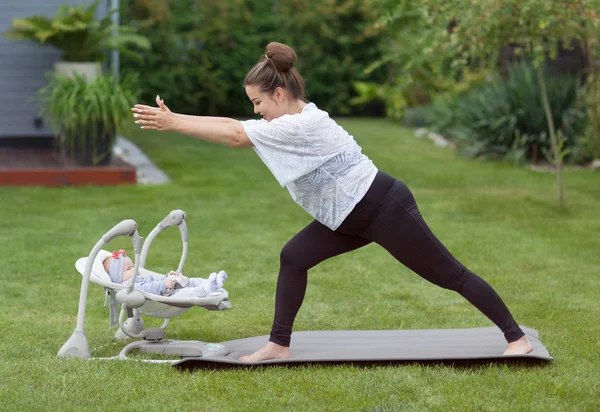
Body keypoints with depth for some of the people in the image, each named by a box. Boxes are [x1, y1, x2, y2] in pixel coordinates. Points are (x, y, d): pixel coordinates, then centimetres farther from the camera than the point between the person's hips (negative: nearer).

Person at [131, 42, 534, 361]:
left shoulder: (302, 126, -25)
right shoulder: (297, 120, 5)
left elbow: (234, 135, -29)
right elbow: (235, 125, 7)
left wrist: (171, 123, -27)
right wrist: (174, 118, 0)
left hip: (386, 209, -10)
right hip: (354, 216, 10)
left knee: (449, 274, -2)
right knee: (294, 257, 3)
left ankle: (517, 337, 8)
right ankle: (279, 345, 9)